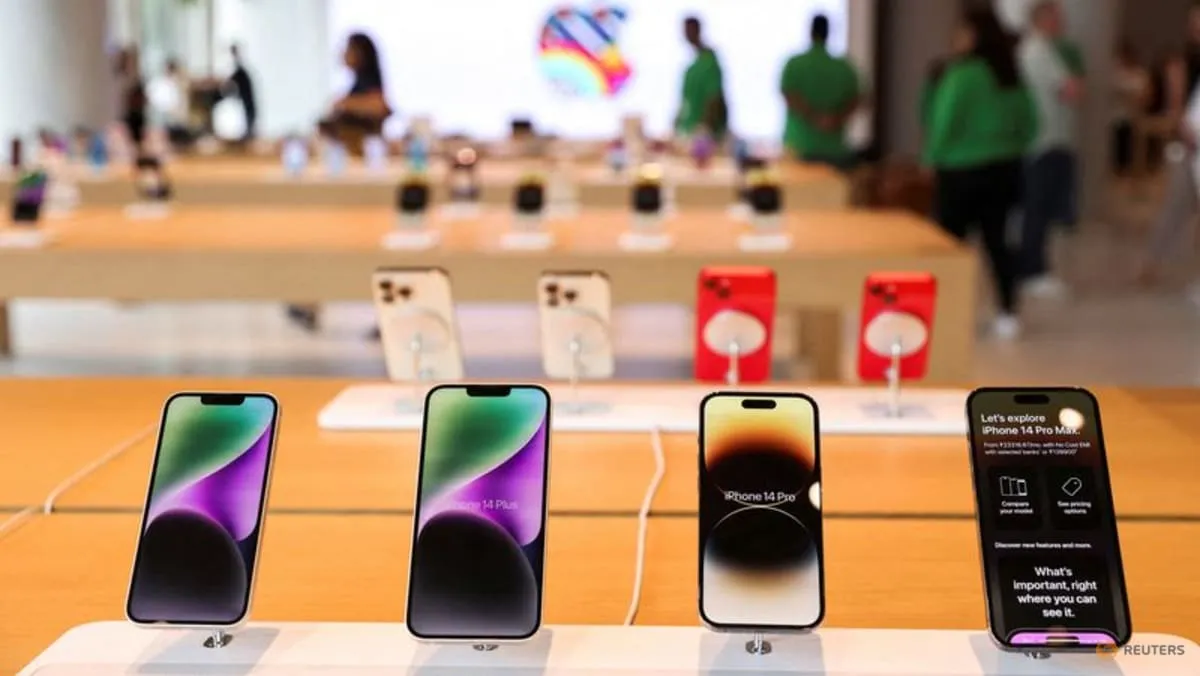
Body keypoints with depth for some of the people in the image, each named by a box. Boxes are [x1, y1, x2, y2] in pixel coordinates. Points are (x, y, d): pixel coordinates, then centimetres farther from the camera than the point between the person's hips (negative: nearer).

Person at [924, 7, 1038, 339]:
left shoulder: (963, 73, -15)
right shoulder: (1013, 74, 5)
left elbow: (945, 121, -14)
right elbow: (1030, 122, 10)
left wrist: (933, 157, 0)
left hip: (963, 169, -6)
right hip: (1004, 168, 6)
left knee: (951, 240, 3)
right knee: (996, 239, 10)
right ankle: (1008, 315, 10)